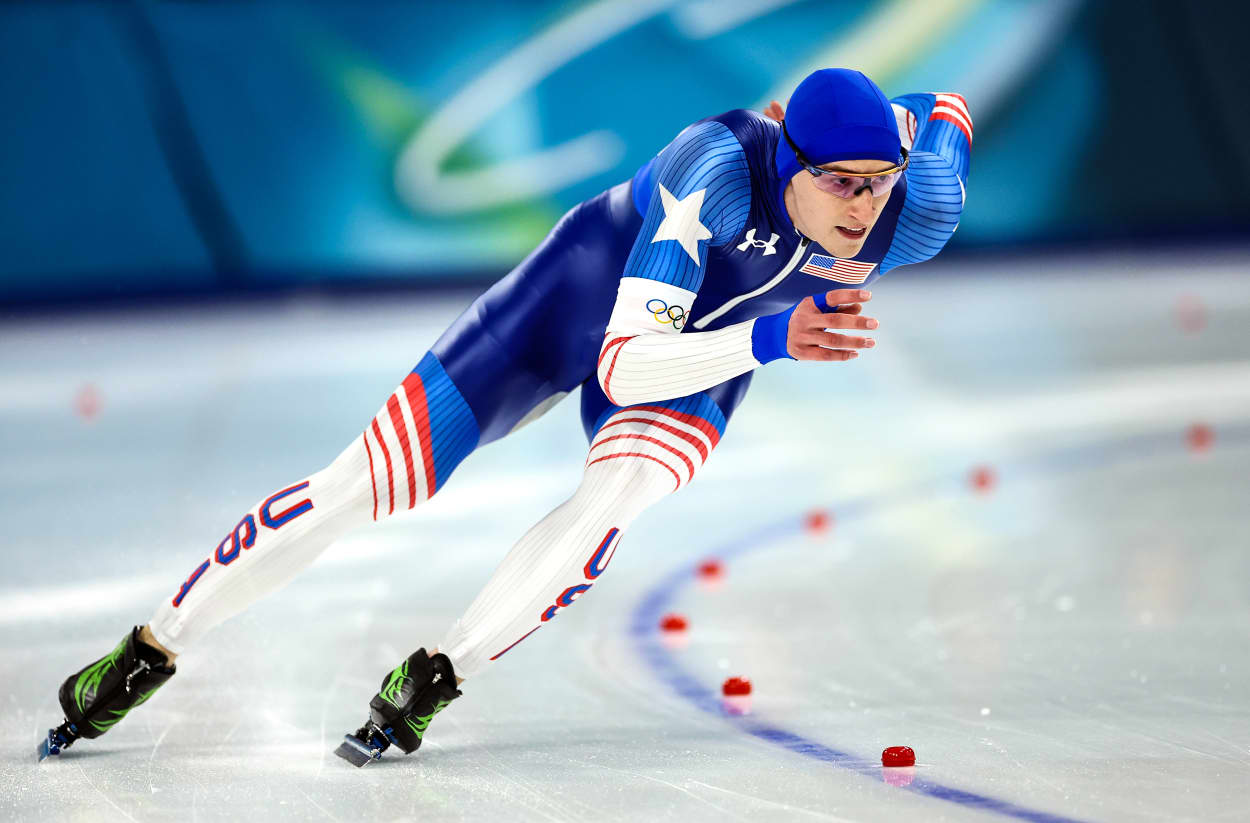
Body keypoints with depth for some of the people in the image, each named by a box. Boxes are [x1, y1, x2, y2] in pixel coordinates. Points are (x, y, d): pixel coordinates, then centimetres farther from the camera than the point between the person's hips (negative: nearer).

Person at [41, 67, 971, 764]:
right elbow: (625, 364, -45)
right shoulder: (721, 167, -41)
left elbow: (940, 107, -3)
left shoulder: (910, 224, -28)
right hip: (592, 287, -3)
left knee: (612, 499, -30)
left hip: (708, 353, 3)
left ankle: (430, 683, -15)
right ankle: (146, 655, 11)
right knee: (364, 484, -3)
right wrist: (772, 339, -55)